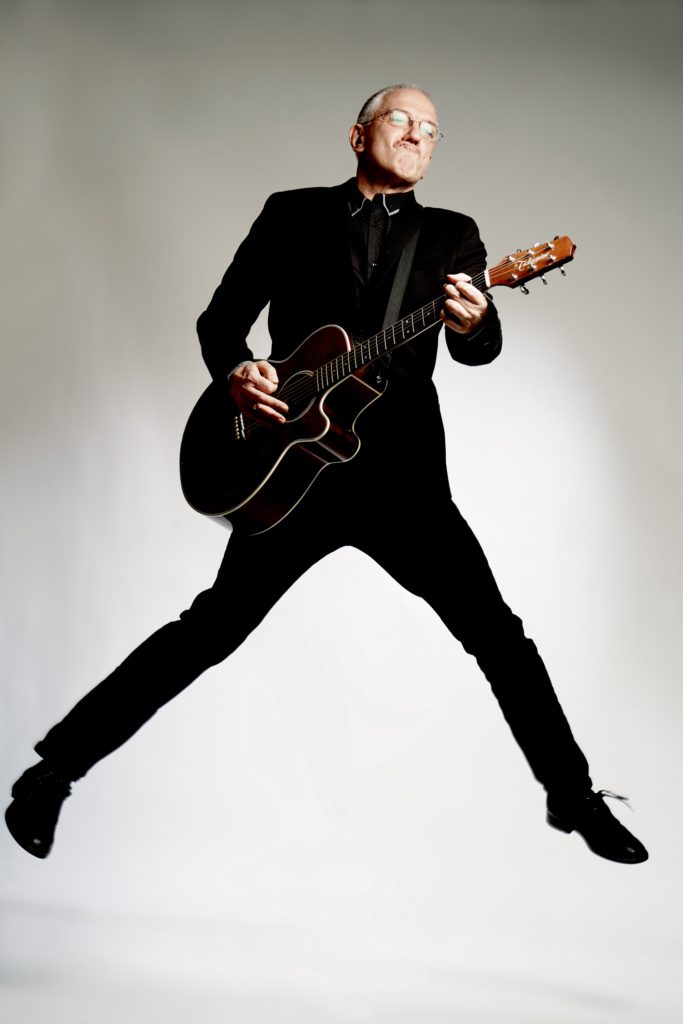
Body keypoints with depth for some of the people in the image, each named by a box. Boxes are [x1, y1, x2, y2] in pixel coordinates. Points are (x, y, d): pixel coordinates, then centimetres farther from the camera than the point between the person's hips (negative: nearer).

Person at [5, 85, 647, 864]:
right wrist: (234, 371, -13)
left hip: (403, 473, 2)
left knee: (497, 634, -3)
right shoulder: (292, 214, 9)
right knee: (211, 629, -1)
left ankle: (572, 797, 15)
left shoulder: (452, 235, 10)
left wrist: (474, 321, -30)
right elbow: (220, 316, 9)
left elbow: (479, 350, -5)